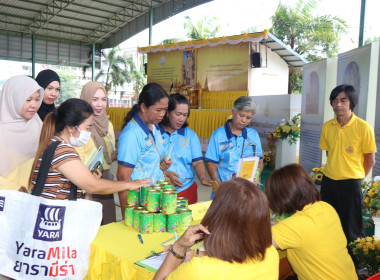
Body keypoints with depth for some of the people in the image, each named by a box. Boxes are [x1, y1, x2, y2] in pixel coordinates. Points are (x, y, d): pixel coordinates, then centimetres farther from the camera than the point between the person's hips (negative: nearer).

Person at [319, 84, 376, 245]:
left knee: (351, 228, 5)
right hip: (328, 181, 5)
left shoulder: (363, 127, -11)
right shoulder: (327, 126, 2)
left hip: (350, 183, -4)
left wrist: (357, 178, 2)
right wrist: (334, 171, 13)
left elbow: (370, 160, -4)